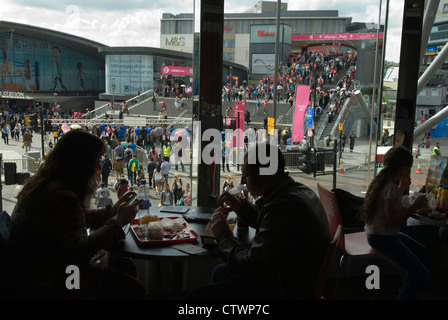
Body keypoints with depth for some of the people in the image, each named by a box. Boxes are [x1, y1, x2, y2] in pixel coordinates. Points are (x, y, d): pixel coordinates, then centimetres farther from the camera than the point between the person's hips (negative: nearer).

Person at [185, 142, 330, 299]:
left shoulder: (283, 205, -29)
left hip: (282, 291, -11)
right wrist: (241, 206, 8)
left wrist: (223, 235, -11)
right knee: (220, 272, 26)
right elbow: (267, 220, 24)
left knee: (194, 295, -8)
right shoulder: (298, 190, 4)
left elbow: (251, 267, -27)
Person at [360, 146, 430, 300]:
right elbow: (392, 221, -25)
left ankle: (407, 290, 38)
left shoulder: (382, 180, 6)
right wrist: (415, 206, -21)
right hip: (382, 237, -10)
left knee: (421, 252, 27)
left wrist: (401, 188, 15)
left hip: (376, 233, 10)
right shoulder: (390, 187, -23)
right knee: (422, 275, -12)